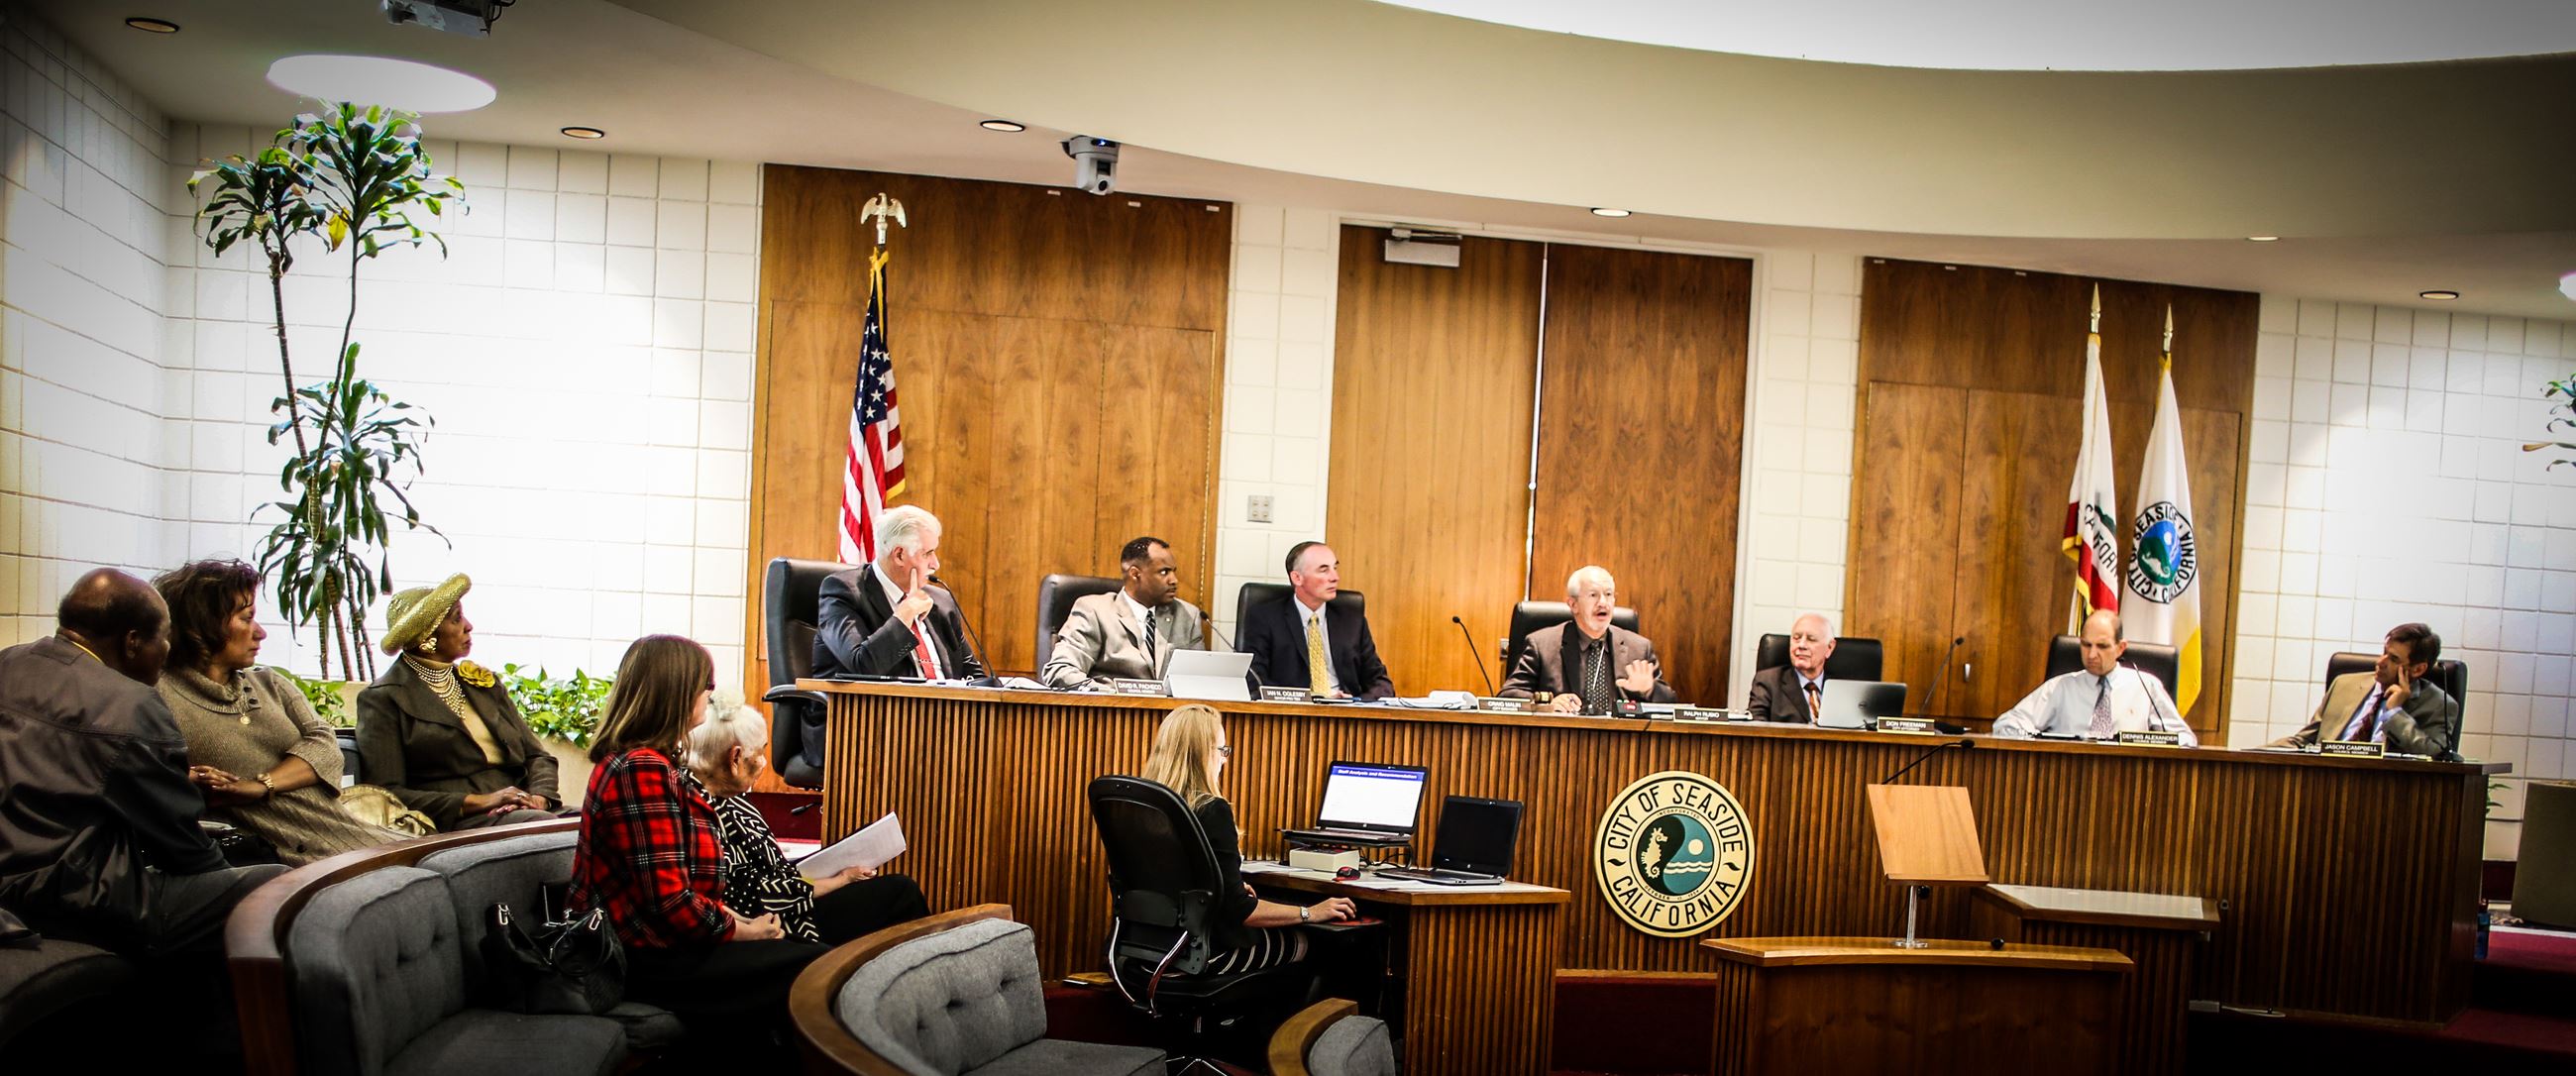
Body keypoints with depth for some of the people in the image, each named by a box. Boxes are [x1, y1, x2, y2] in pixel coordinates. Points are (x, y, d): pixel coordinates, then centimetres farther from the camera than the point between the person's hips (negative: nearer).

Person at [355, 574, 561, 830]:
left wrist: (539, 797, -4)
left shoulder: (483, 682, 22)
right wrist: (477, 802, -13)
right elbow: (386, 795, -4)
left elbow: (537, 755, 20)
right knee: (544, 825, -37)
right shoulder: (384, 699, 4)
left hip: (520, 811, 6)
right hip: (454, 825, -6)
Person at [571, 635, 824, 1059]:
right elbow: (669, 901, -25)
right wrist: (736, 931, -10)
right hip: (649, 960, -10)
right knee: (815, 968, -9)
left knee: (794, 948, 5)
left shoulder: (635, 761, 14)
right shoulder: (644, 770, -20)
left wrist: (726, 913, 3)